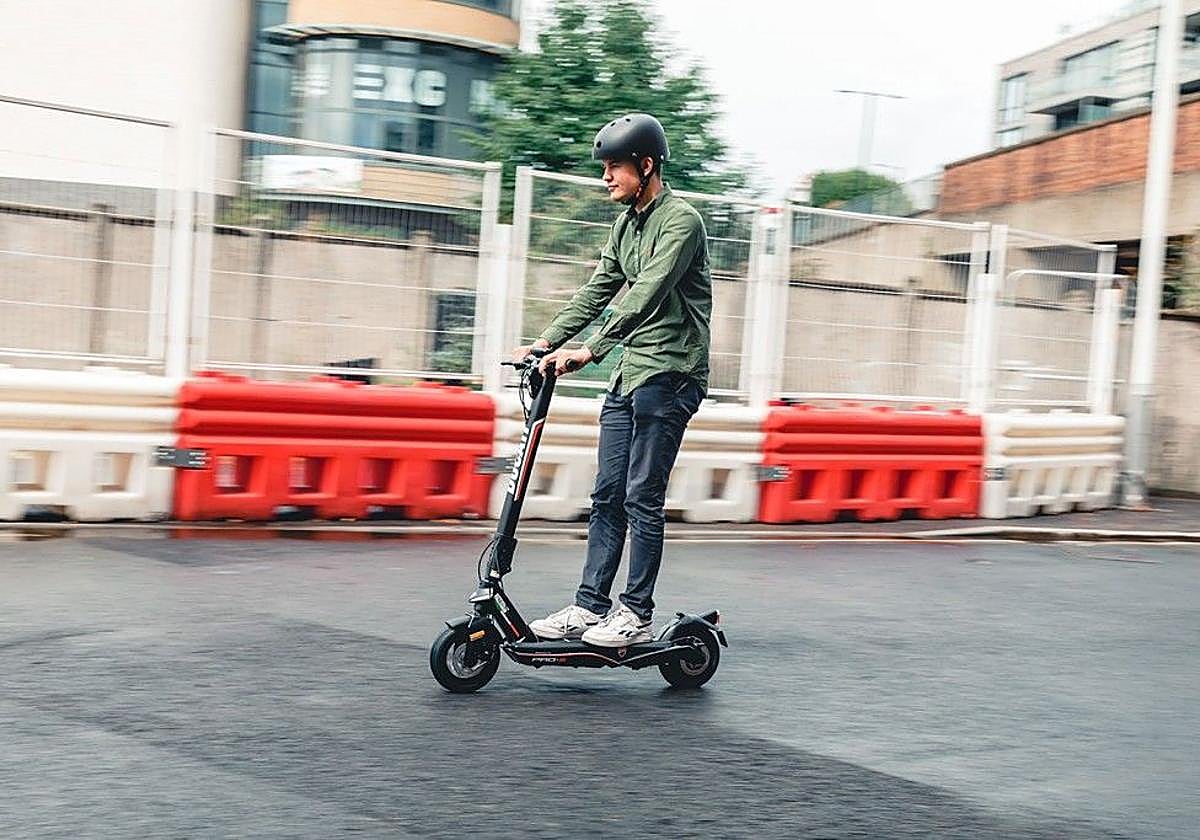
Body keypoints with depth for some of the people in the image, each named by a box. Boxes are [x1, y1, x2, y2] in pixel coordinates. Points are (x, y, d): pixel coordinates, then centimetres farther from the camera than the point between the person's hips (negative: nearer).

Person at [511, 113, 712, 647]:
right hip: (630, 374, 8)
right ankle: (590, 605, 9)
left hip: (670, 374, -8)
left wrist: (590, 352, -27)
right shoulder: (625, 225, 16)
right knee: (607, 496, 6)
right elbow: (596, 292, 17)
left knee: (642, 499, -7)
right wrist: (545, 344, 7)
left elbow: (646, 295, -21)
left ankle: (636, 615, 0)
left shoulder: (681, 220, -11)